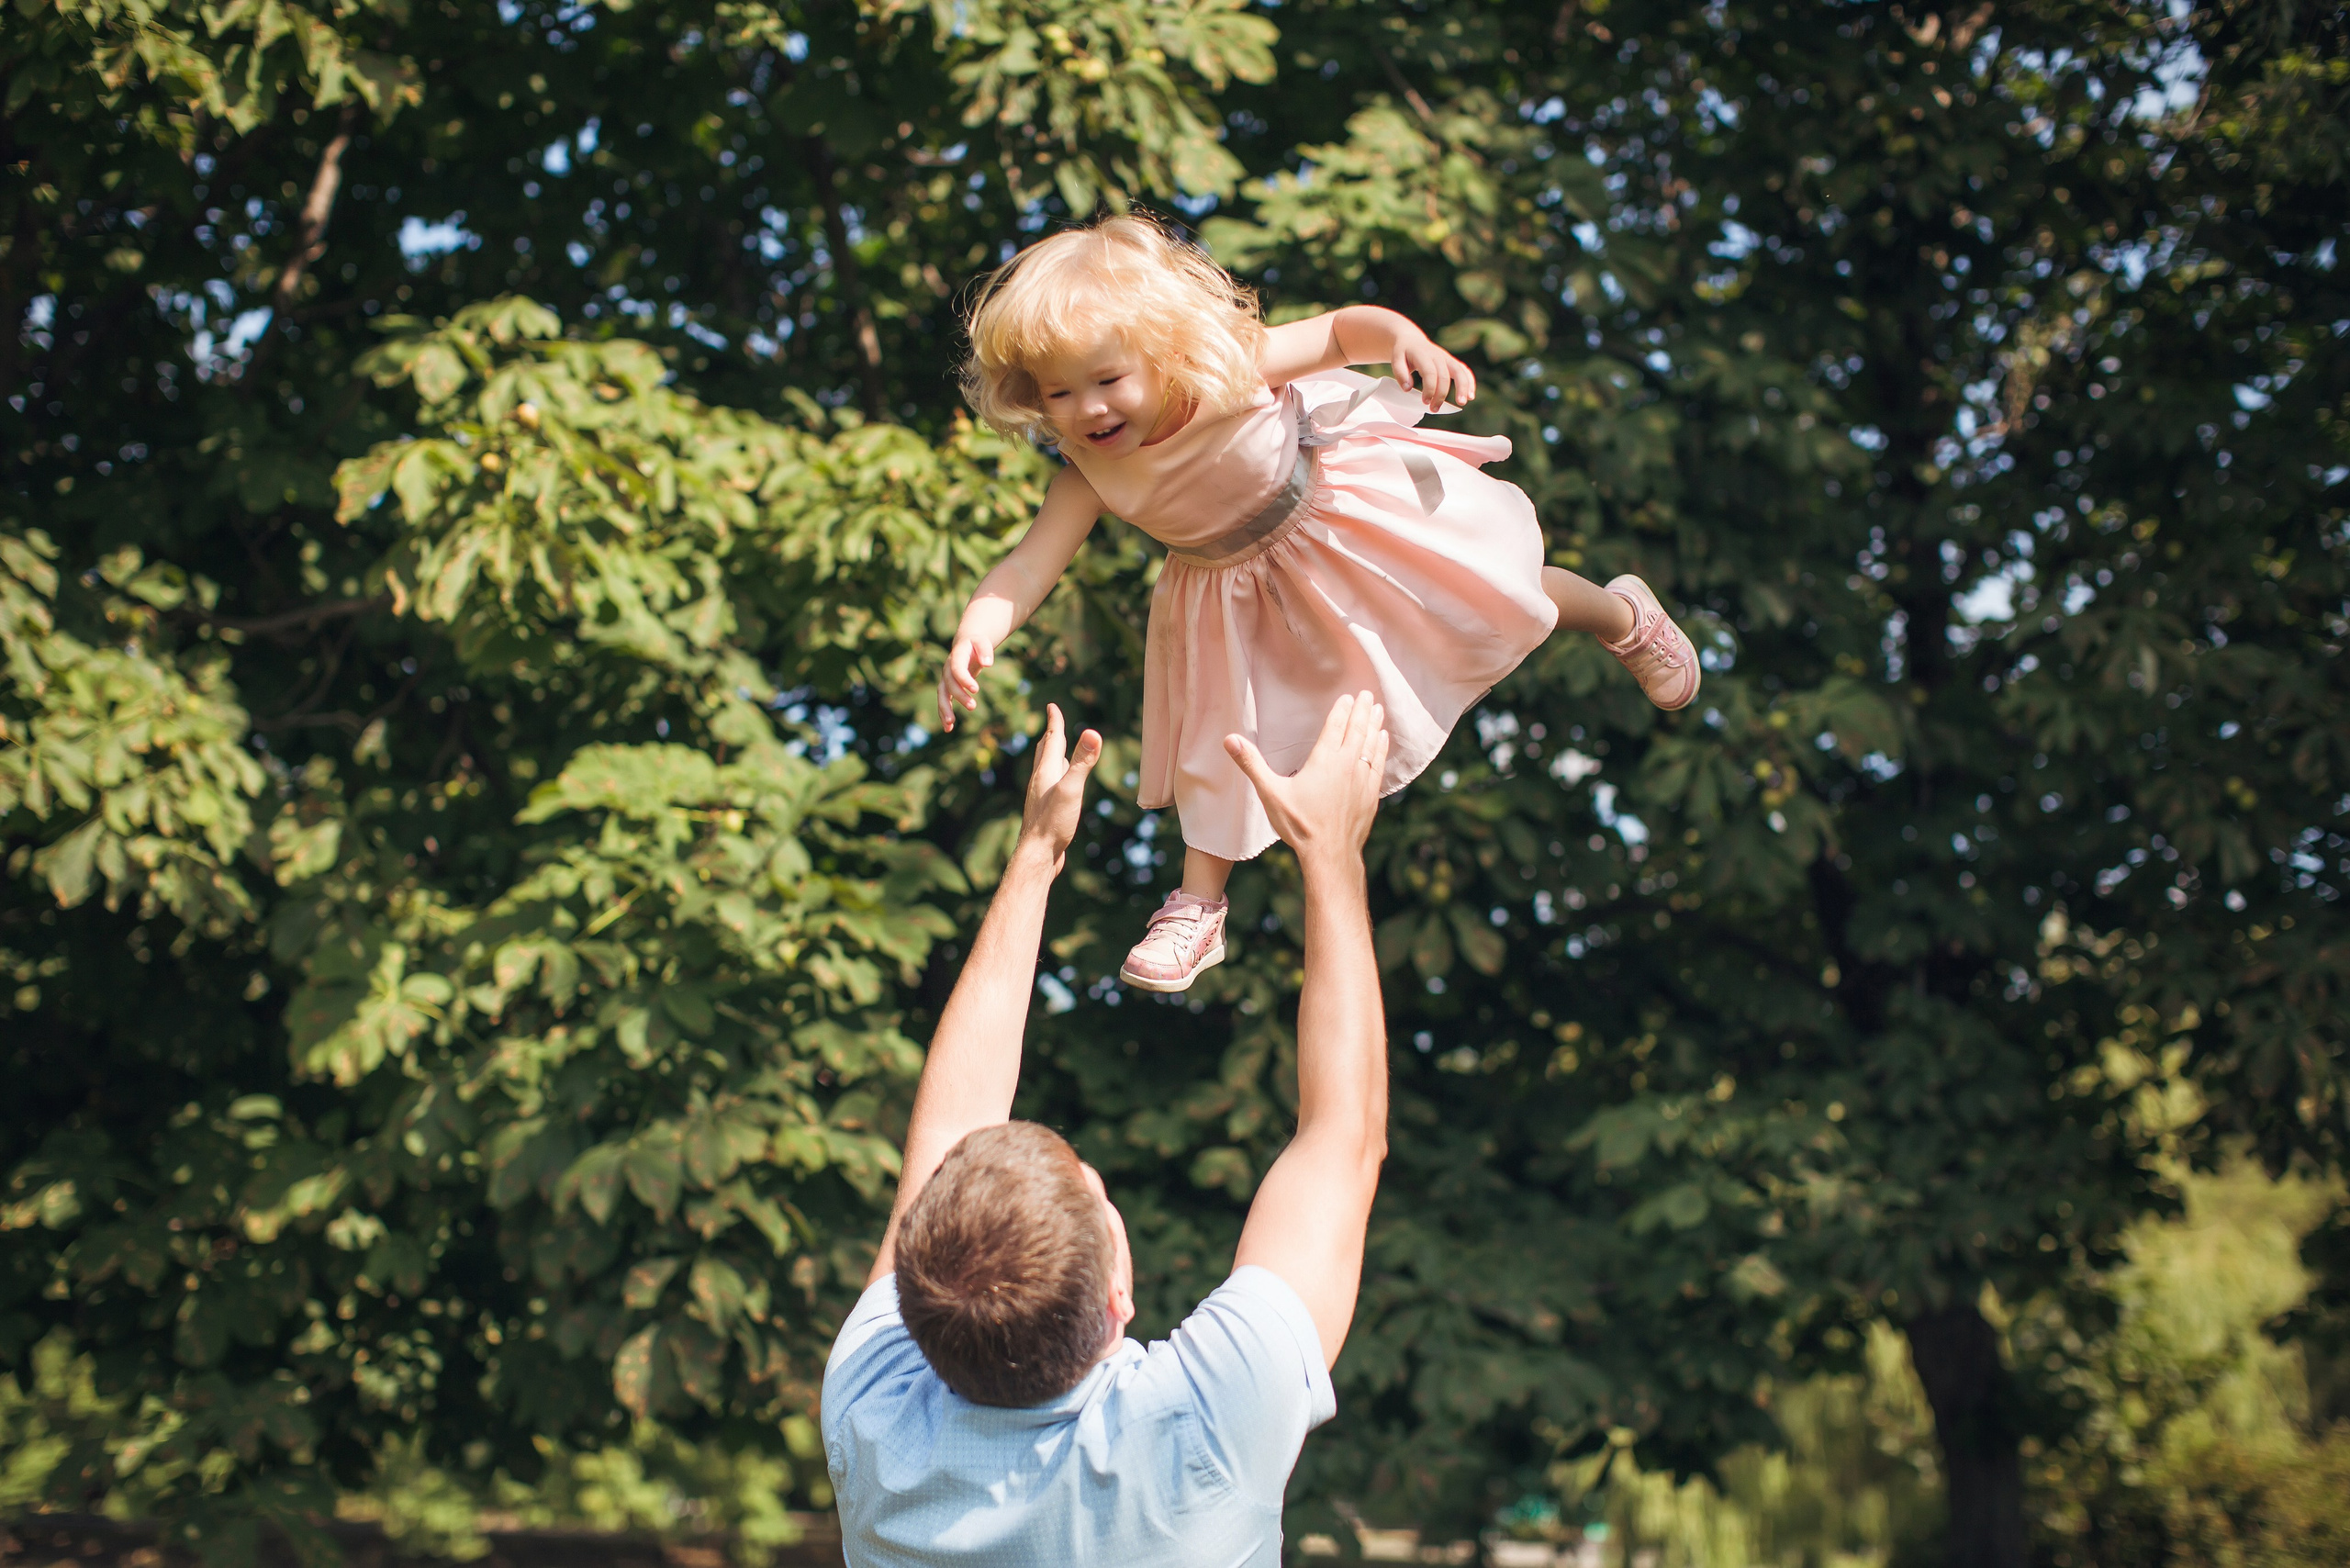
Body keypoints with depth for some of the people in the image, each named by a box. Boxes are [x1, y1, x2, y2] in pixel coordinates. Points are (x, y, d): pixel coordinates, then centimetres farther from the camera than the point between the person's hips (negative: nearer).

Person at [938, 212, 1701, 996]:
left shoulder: (1231, 370, -36)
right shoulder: (1090, 477, -29)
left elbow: (1343, 329, -29)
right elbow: (1028, 564, -35)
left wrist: (1410, 339, -51)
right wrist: (973, 636, -55)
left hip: (1343, 512, -2)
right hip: (1235, 594, 2)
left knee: (1494, 594, 9)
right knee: (1217, 734, 7)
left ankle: (1626, 617, 40)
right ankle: (1198, 907, 21)